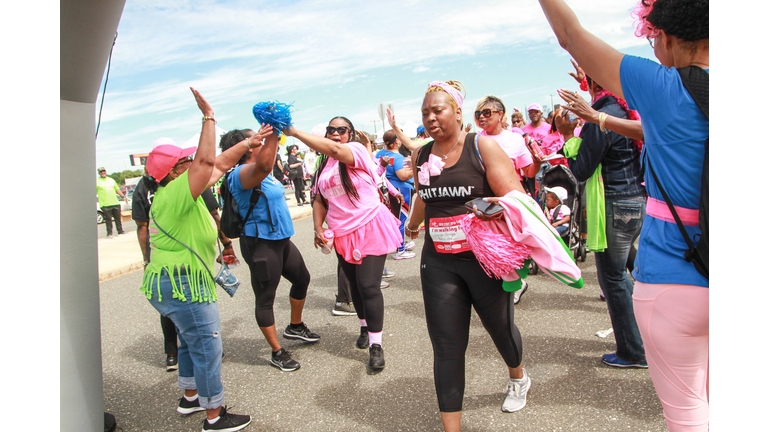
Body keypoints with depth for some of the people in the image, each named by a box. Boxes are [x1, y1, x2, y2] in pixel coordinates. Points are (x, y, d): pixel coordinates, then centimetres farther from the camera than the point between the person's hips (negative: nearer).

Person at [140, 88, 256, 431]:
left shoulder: (175, 193, 10)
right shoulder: (175, 194, -18)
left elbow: (219, 165, 14)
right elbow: (206, 161, -28)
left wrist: (249, 142, 13)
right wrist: (208, 117, -21)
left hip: (178, 283, 11)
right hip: (183, 286, -11)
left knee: (191, 342, 24)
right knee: (207, 348, -2)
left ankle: (190, 397, 41)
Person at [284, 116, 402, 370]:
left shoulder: (357, 150, -9)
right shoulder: (324, 166, 12)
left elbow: (333, 149, -31)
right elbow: (320, 200, 17)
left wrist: (294, 132, -28)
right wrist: (318, 228, 1)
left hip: (370, 228, -7)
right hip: (342, 234, 7)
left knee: (369, 287, -11)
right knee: (355, 285, 17)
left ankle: (375, 345, -2)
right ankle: (365, 327, 38)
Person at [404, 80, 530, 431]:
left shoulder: (481, 146, -9)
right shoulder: (421, 156, 5)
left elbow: (515, 196, -14)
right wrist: (413, 223, 43)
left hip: (483, 256, -2)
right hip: (439, 261, 3)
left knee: (499, 326, 20)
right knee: (446, 347, -1)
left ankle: (518, 378, 53)